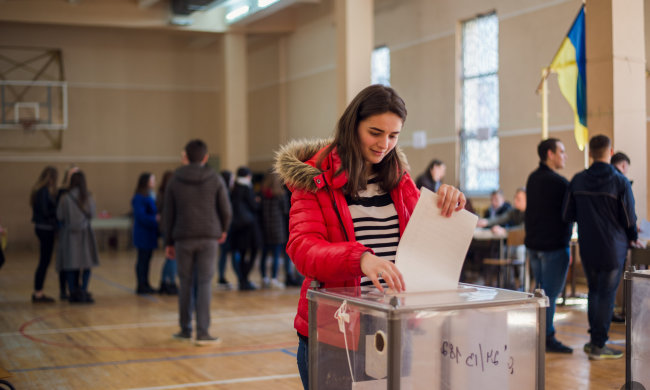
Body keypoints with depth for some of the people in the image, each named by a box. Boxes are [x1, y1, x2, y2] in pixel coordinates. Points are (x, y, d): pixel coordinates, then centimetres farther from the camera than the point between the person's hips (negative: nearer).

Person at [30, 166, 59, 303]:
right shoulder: (44, 191, -17)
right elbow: (46, 212, -20)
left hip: (42, 228, 10)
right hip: (46, 228, -10)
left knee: (44, 261, 14)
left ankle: (38, 292, 20)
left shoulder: (39, 190, 12)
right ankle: (38, 293, 1)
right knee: (44, 261, -4)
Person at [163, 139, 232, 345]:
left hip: (183, 238, 1)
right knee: (204, 283, 0)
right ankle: (203, 332, -4)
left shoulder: (175, 181, 5)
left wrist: (168, 242, 13)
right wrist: (223, 230, 18)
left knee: (185, 283, 9)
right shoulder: (215, 179, 1)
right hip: (208, 237, -1)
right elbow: (226, 210, 0)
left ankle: (185, 330, 17)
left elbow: (168, 214, 6)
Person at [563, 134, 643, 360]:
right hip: (613, 247, -4)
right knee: (607, 295, 2)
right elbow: (629, 217, -7)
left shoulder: (577, 181, 0)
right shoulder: (620, 182, -12)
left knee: (594, 291, 17)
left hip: (587, 247, 4)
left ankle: (595, 339, 20)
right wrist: (633, 238, 12)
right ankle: (598, 346, 4)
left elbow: (567, 216, 3)